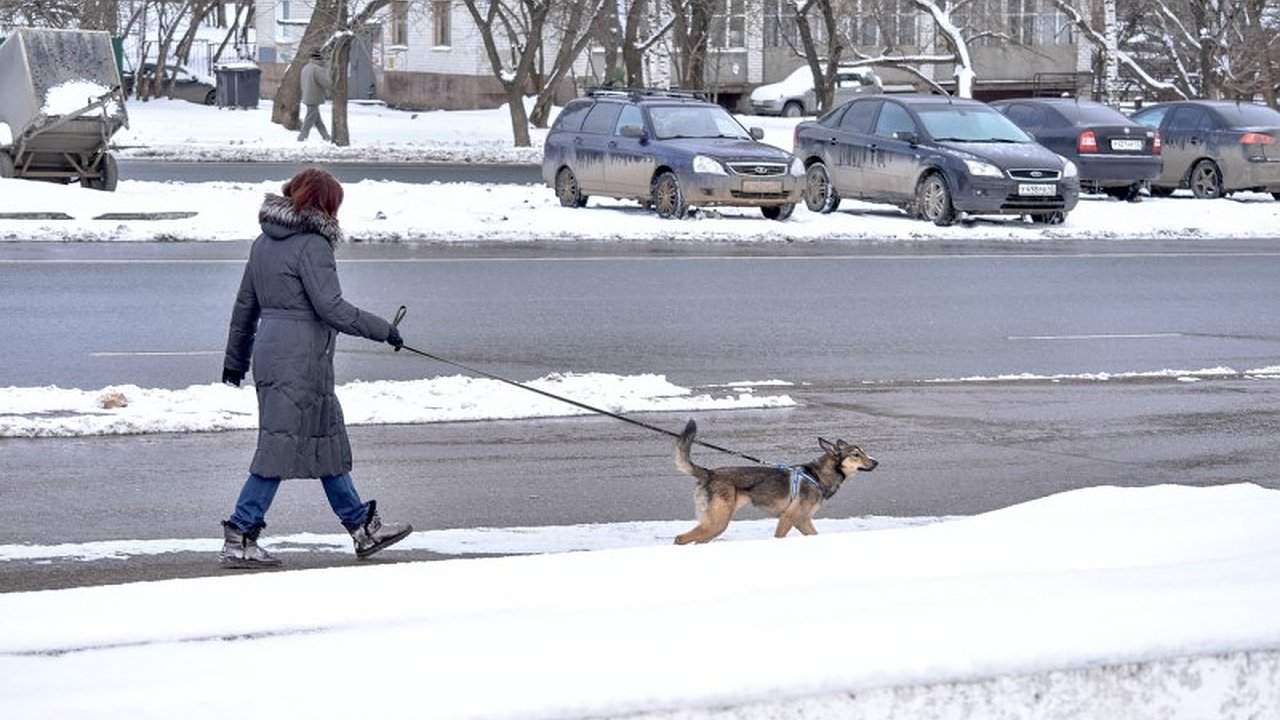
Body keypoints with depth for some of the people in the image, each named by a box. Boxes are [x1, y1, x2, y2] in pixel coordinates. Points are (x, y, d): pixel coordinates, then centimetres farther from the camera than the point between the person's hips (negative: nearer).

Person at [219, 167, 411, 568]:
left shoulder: (265, 242, 13)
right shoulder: (312, 244, -13)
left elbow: (245, 305, 19)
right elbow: (331, 308, -19)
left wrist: (236, 358, 28)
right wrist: (382, 330, -9)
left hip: (270, 351, 10)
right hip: (300, 359, -10)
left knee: (326, 438, 17)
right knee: (281, 447, -5)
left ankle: (361, 525, 25)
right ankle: (239, 539, -3)